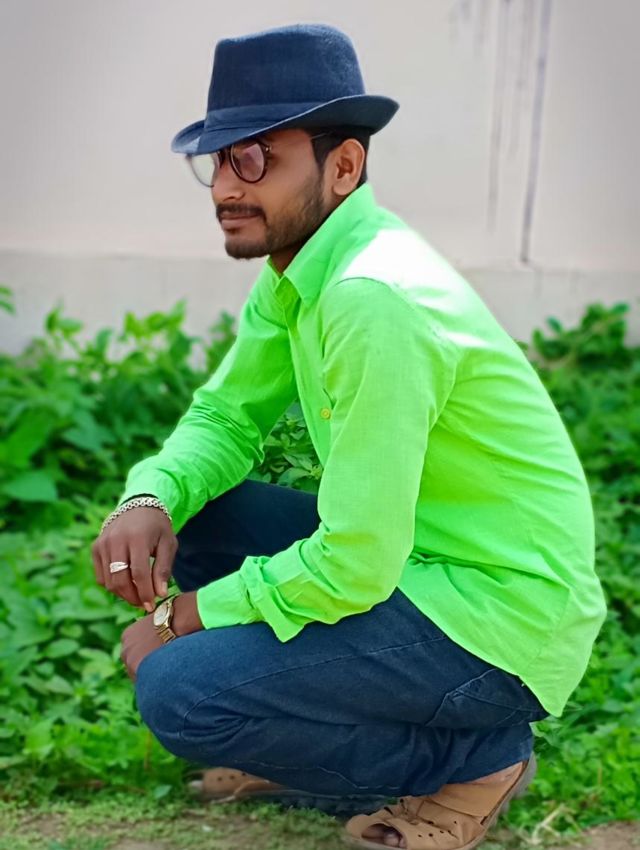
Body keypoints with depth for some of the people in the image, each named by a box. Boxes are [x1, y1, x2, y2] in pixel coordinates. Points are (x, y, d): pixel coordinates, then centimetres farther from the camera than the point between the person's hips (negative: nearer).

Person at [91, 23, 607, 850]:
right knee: (184, 514, 4)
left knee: (181, 693, -19)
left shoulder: (374, 297, -27)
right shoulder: (298, 271, 3)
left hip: (501, 620, -9)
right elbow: (226, 414, 11)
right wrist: (150, 498, -11)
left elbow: (354, 566, -26)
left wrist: (185, 617, -12)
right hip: (412, 556, 9)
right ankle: (302, 736, 15)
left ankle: (473, 760, -1)